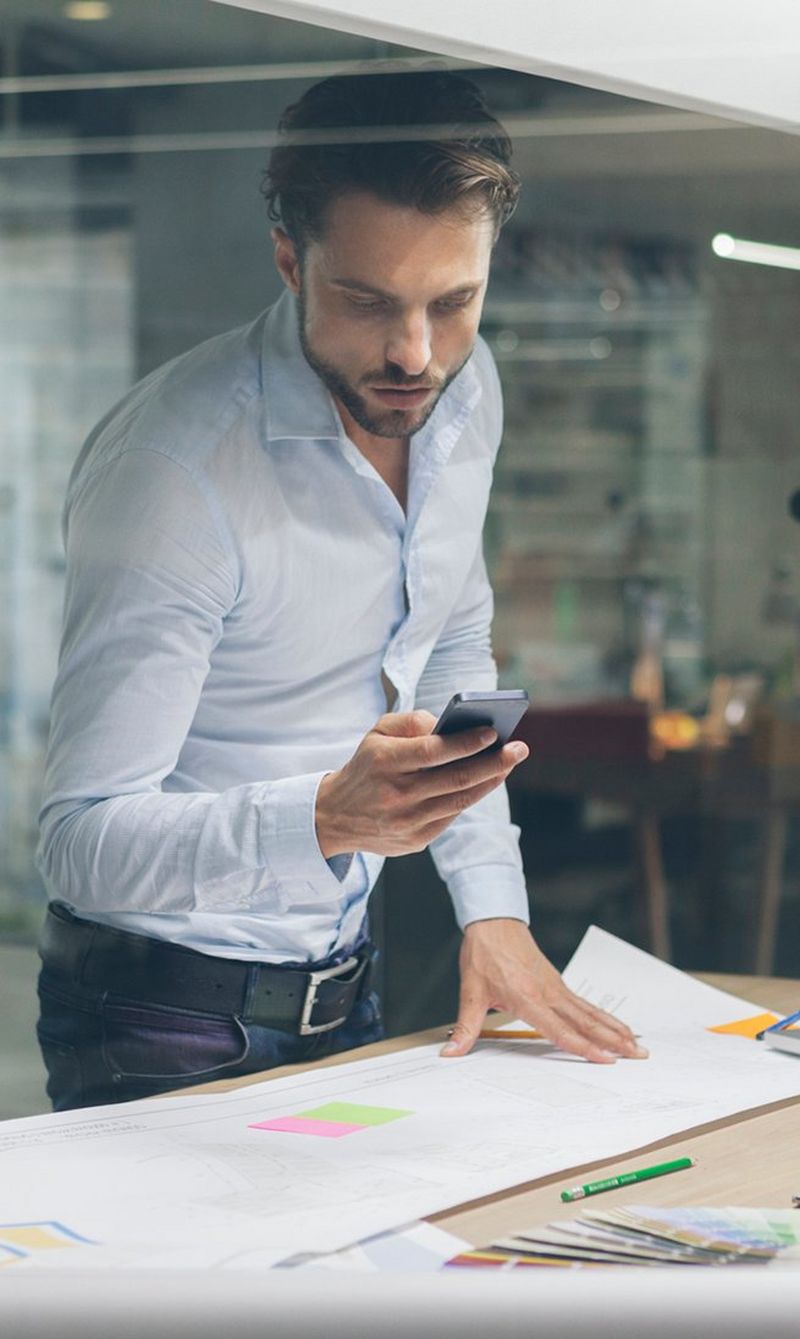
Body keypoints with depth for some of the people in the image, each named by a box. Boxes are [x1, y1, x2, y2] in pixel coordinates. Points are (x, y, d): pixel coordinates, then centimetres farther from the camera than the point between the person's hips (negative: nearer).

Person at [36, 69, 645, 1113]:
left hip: (343, 987, 7)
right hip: (169, 1017, -7)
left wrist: (493, 910, 5)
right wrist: (330, 817, -43)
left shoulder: (465, 394, -2)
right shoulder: (170, 467, -26)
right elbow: (83, 843, -28)